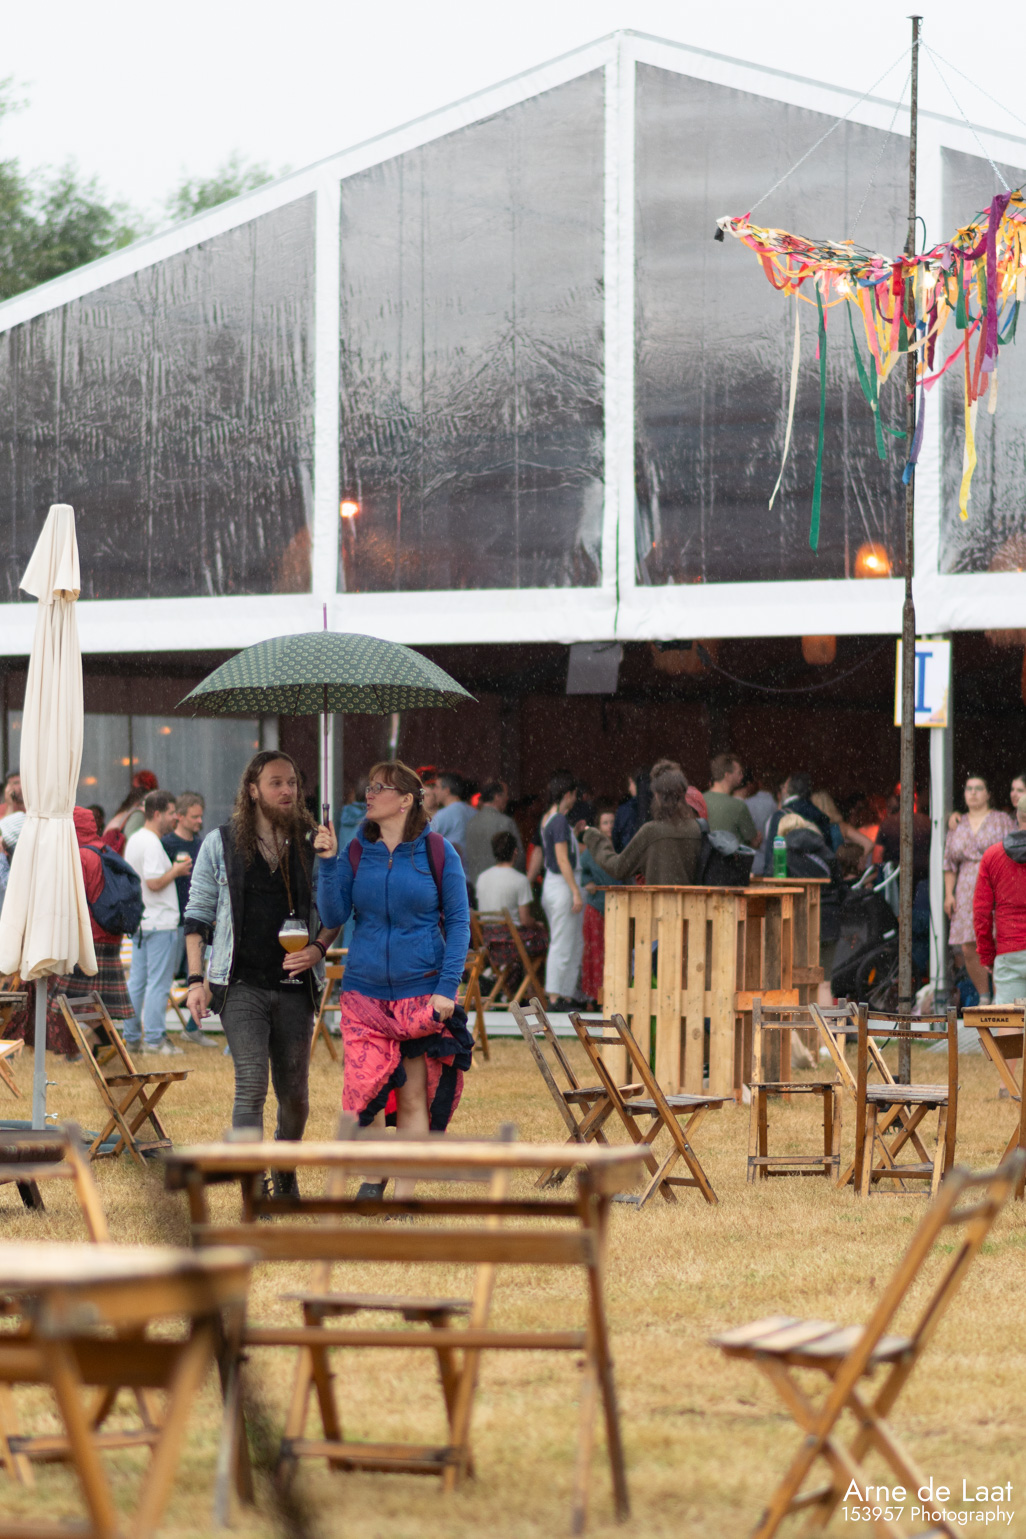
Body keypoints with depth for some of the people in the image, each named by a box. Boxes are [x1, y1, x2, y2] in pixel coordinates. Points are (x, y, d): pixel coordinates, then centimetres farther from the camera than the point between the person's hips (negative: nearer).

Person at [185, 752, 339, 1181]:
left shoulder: (311, 844, 7)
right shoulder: (220, 844, 3)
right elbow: (198, 913, 6)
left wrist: (318, 948, -6)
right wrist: (196, 979, -1)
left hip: (295, 985, 2)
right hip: (241, 984, -2)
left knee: (294, 1092, 8)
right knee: (251, 1083, -15)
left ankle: (285, 1176, 32)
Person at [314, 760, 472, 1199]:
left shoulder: (437, 851, -2)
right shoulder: (357, 852, 5)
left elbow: (458, 921, 0)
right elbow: (333, 915, 3)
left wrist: (447, 987, -7)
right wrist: (328, 863, -9)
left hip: (421, 992, -2)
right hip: (364, 992, 2)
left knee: (414, 1096, 0)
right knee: (364, 1088, -7)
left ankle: (403, 1198, 10)